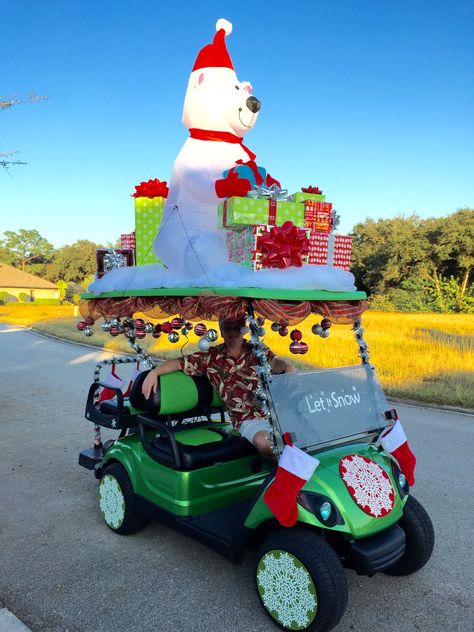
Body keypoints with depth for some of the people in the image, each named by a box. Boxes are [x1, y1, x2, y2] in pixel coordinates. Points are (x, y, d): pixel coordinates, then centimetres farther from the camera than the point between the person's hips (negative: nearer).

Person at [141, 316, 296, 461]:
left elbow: (276, 362, -9)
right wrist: (153, 373, -4)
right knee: (263, 442, -33)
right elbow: (180, 362, 11)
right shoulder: (211, 357, 10)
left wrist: (292, 374, -31)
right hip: (248, 418, -1)